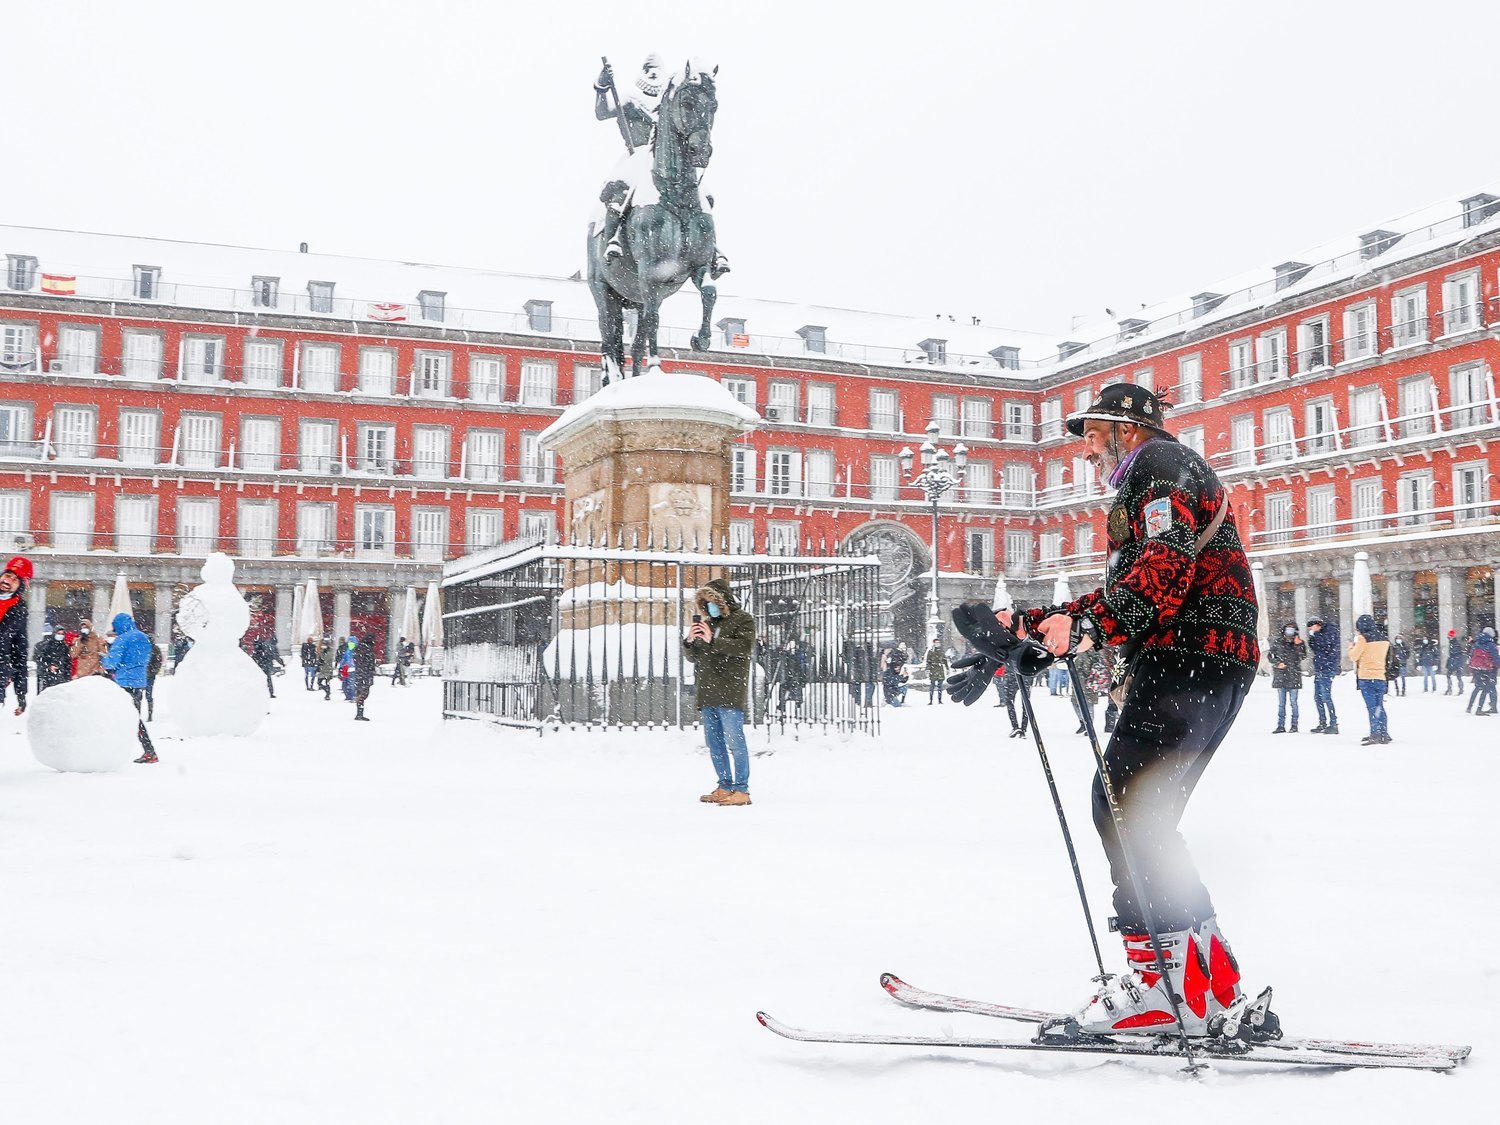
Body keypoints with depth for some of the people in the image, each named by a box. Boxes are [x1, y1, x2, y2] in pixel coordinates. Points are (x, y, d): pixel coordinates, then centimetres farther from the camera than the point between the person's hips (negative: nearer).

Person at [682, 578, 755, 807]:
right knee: (714, 742, 10)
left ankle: (741, 790, -7)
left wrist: (713, 640, -21)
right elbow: (692, 657, 21)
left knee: (734, 741, -9)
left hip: (729, 693, -7)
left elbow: (744, 647, -15)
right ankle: (725, 787, 17)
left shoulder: (743, 620, 2)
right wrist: (689, 642, -1)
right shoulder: (706, 623, 19)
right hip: (707, 693, 7)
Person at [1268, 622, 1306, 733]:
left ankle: (1294, 725, 9)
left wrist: (1298, 645, -19)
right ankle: (1281, 726, 9)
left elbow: (1303, 656, -7)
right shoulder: (1277, 642, 6)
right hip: (1280, 677, 1)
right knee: (1281, 703, 6)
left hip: (1294, 677, -1)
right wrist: (1277, 663, -8)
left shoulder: (1299, 643, 4)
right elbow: (1270, 655, 9)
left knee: (1293, 702, 2)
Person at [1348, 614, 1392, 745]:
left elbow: (1353, 657, -5)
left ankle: (1375, 735, -10)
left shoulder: (1363, 638, -10)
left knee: (1372, 707, -7)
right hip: (1380, 677, 6)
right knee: (1380, 707, 13)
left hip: (1366, 677, -6)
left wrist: (1353, 645, 14)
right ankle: (1384, 734, 16)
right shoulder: (1385, 639, 9)